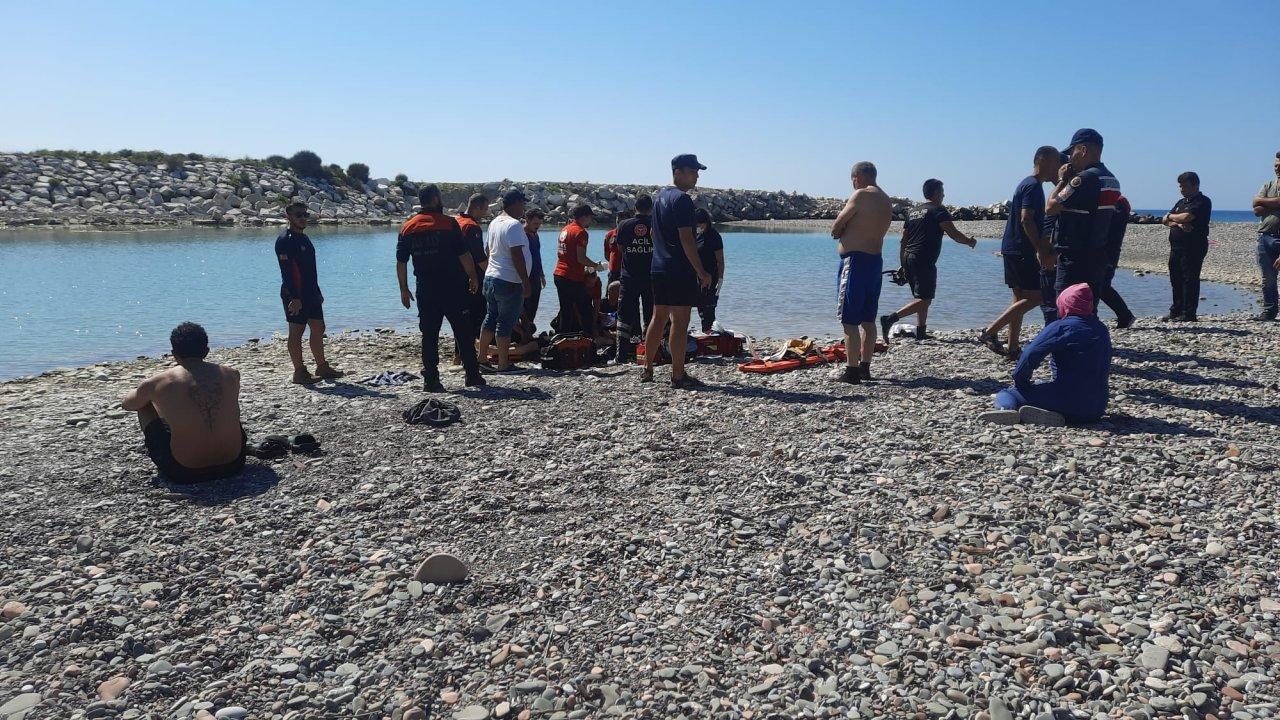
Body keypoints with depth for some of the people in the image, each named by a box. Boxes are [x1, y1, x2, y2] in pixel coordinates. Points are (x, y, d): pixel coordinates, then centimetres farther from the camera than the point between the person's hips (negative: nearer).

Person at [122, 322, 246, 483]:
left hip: (183, 473, -2)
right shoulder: (232, 374, 1)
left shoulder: (157, 382, -6)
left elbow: (126, 404, 18)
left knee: (144, 403, 19)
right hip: (234, 465, 2)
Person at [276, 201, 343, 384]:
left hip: (310, 294, 10)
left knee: (318, 329, 12)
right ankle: (300, 372, 2)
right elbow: (287, 272, -20)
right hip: (295, 296, -10)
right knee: (296, 332, -3)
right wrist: (294, 298, -25)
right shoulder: (285, 240, -12)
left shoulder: (304, 238, 17)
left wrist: (317, 292, 22)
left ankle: (322, 367, 21)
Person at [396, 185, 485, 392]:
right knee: (463, 332, 4)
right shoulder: (449, 223, -6)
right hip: (452, 287, -3)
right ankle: (473, 376, 6)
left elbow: (401, 262, 7)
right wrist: (473, 277, 4)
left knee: (429, 335, 6)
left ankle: (431, 380, 5)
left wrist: (404, 289, 13)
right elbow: (464, 254, -8)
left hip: (425, 289, 3)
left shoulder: (407, 227, 7)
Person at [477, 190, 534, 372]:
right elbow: (517, 256, -22)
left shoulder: (494, 222, 12)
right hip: (509, 282, -9)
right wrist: (526, 282, -19)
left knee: (490, 318, 17)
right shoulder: (514, 225, -16)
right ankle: (503, 364, 1)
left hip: (490, 277, 9)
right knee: (505, 323, -3)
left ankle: (482, 357, 23)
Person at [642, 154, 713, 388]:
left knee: (658, 318, 14)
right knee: (680, 321, -6)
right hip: (680, 270, -9)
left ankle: (647, 370, 20)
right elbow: (686, 239, -19)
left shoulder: (661, 196, 16)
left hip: (658, 269, 10)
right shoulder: (682, 199, -13)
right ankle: (679, 376, -3)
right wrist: (701, 271, -17)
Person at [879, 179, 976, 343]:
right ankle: (890, 318, -21)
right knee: (924, 299, -8)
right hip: (924, 260, -9)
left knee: (923, 298, 16)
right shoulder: (938, 211, -4)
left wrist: (903, 266, 24)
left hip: (908, 258, 9)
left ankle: (920, 333, 16)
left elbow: (903, 241, 19)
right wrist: (970, 241, 12)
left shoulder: (912, 211, 18)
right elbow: (954, 234, -8)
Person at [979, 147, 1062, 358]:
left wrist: (1047, 252, 25)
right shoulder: (1033, 186, -12)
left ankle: (1013, 347, 13)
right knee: (1036, 296, -8)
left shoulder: (1027, 184, 20)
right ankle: (990, 331, -11)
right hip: (1022, 251, -10)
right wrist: (1041, 252, -23)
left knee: (1021, 298, 11)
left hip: (1012, 250, 10)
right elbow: (1026, 220, -23)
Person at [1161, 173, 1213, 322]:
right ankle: (1176, 311, 17)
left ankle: (1189, 314, -4)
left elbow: (1186, 217, -19)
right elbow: (1165, 220, 11)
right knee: (1176, 280, 10)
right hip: (1176, 247, 8)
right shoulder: (1181, 202, 20)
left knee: (1190, 280, -6)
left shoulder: (1203, 202, -5)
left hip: (1193, 247, -8)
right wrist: (1178, 223, -10)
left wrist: (1170, 216, 0)